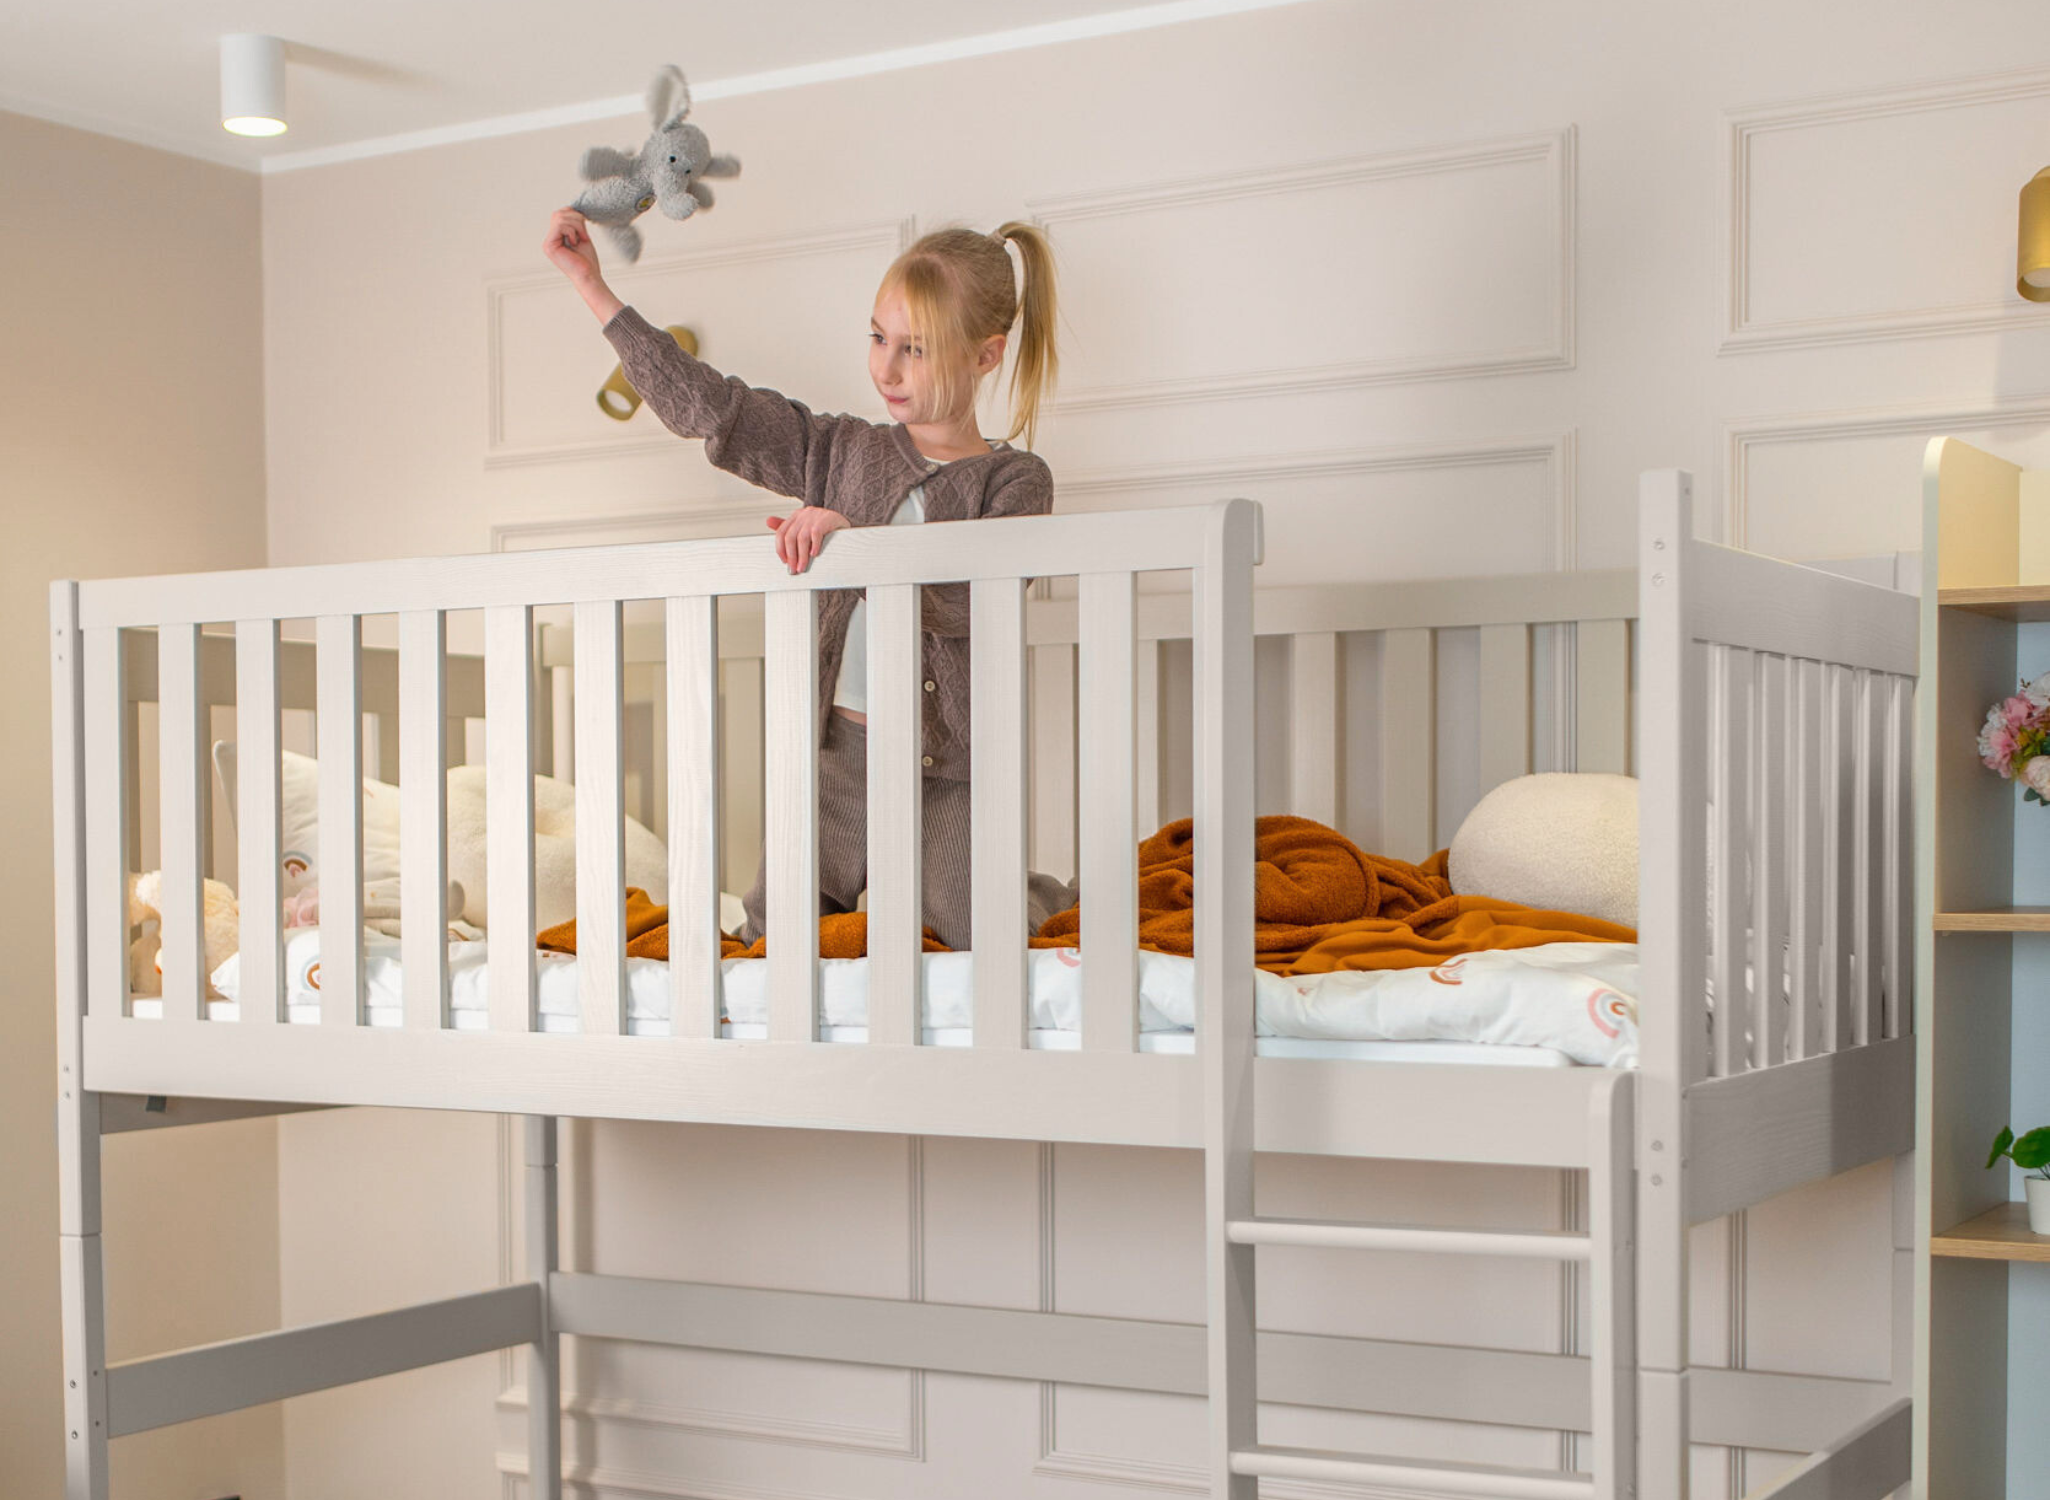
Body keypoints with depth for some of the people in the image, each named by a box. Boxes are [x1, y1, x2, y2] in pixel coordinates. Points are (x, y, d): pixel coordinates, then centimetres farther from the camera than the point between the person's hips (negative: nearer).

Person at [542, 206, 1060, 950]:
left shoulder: (1015, 479, 0)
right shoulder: (843, 451, 10)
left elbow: (971, 598, -17)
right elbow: (705, 404, 8)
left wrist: (851, 540, -27)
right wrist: (590, 284, 7)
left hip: (950, 774, -3)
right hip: (843, 755, 4)